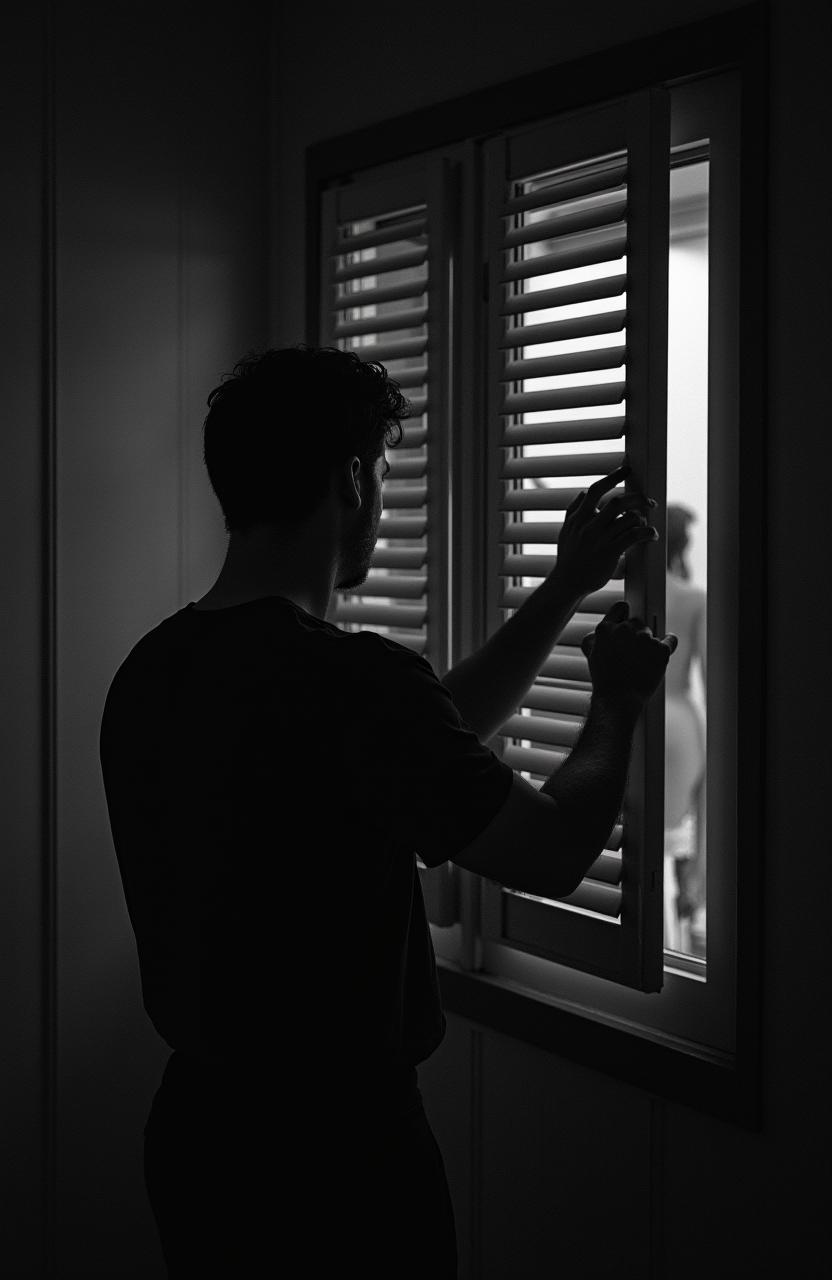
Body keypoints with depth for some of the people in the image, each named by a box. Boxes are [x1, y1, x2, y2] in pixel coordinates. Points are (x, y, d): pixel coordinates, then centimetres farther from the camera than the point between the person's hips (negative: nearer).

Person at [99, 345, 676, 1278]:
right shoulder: (349, 679, -26)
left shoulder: (149, 671, 1)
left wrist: (564, 589, 15)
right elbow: (553, 852, -16)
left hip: (196, 1126, 8)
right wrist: (616, 702, 1)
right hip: (340, 1153, -8)